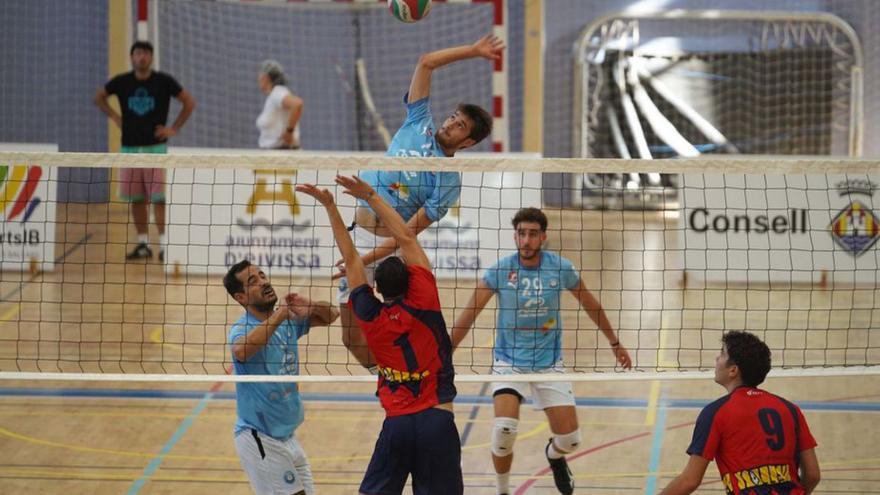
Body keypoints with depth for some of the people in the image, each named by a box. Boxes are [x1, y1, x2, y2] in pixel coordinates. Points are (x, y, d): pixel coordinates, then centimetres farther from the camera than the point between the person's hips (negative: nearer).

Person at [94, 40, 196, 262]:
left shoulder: (163, 81, -4)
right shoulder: (122, 82, 2)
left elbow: (189, 103, 2)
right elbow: (99, 97, 19)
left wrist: (174, 128, -3)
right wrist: (114, 117, 6)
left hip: (156, 146, -3)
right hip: (129, 147, 3)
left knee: (159, 198, -9)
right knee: (136, 198, 6)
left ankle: (164, 245, -9)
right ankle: (143, 243, 14)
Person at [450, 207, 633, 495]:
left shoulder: (560, 268, -8)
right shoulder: (500, 270, -12)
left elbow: (591, 306, 8)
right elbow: (469, 314, -9)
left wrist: (615, 343, 16)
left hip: (549, 363, 2)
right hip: (509, 361, -2)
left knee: (569, 439, -3)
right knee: (505, 428, -24)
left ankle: (554, 455, 37)